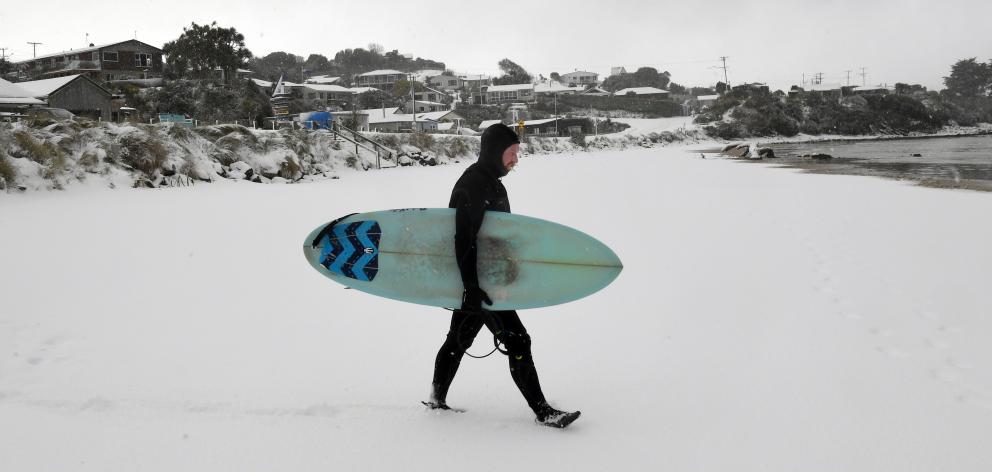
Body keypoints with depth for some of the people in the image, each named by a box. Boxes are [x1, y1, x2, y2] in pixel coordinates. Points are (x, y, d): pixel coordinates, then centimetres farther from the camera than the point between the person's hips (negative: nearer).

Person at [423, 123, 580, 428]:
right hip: (479, 280, -11)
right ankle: (542, 411, -1)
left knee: (459, 340, 18)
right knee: (517, 340, -8)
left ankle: (437, 400, 31)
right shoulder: (473, 185, -18)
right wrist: (472, 286, -28)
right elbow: (464, 239, -25)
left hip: (476, 280, 11)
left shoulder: (491, 182, 15)